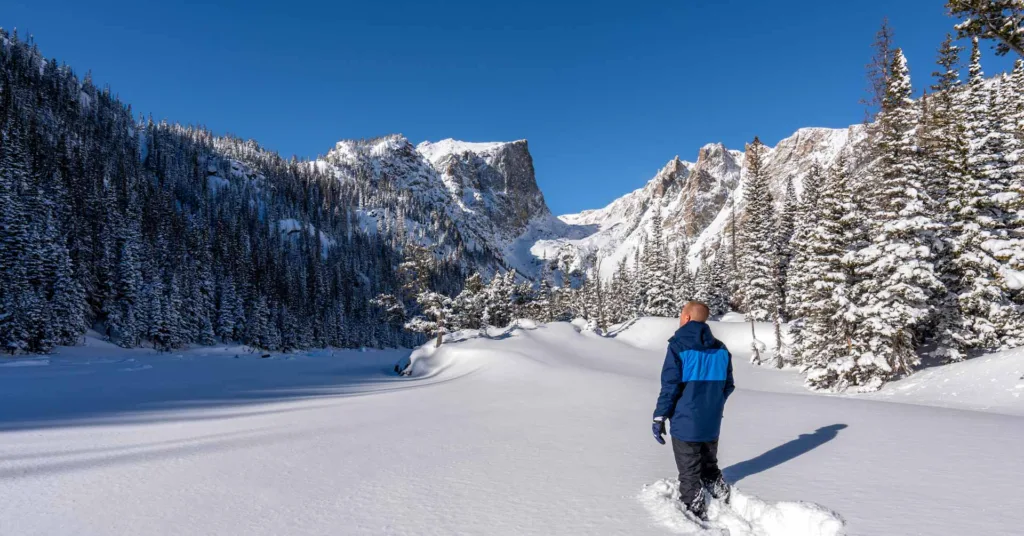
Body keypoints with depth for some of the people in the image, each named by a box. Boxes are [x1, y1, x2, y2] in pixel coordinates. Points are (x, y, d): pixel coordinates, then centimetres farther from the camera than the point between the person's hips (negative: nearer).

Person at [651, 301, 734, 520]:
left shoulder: (678, 346, -15)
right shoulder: (720, 349, 3)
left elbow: (669, 386, -17)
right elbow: (728, 386, 9)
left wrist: (659, 417, -9)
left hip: (685, 423, -5)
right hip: (711, 424, 6)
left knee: (690, 475, 7)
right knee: (710, 468, 24)